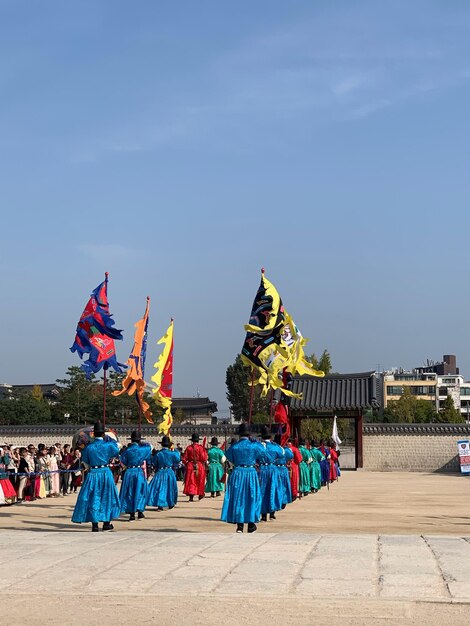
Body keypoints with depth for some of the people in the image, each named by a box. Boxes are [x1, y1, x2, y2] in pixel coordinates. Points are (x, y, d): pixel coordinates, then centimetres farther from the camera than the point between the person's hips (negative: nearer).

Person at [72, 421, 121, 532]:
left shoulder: (88, 447, -5)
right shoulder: (108, 445, -7)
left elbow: (85, 462, 5)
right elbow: (117, 449, 14)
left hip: (92, 474, 0)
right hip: (106, 473, 0)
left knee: (93, 498, 5)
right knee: (106, 497, 12)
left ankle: (95, 524, 2)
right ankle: (106, 523, 16)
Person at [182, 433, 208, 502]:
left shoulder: (189, 447, -1)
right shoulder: (200, 447, -9)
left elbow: (184, 459, 2)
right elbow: (204, 458, -13)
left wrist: (187, 464, 17)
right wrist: (205, 453, 5)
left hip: (190, 466, 2)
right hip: (199, 466, -2)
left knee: (191, 481, 3)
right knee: (200, 481, 15)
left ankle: (191, 497, -5)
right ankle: (200, 494, 26)